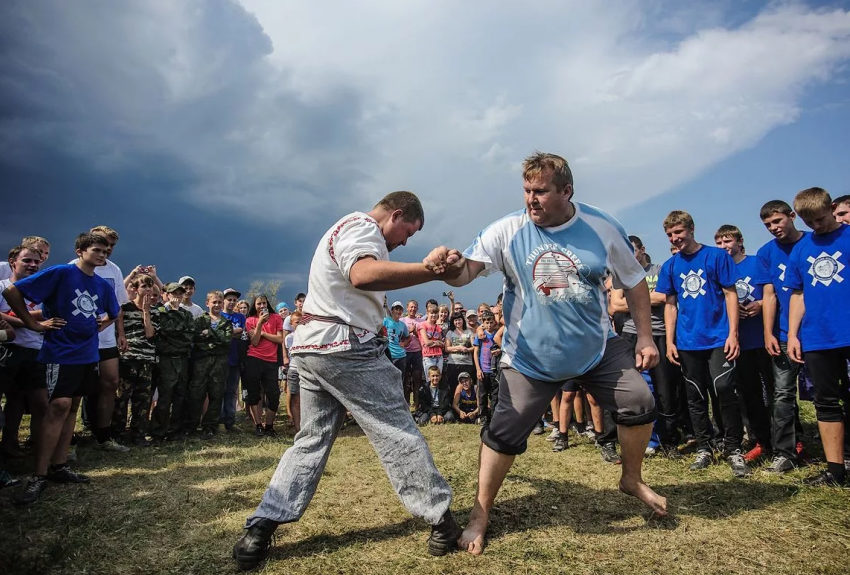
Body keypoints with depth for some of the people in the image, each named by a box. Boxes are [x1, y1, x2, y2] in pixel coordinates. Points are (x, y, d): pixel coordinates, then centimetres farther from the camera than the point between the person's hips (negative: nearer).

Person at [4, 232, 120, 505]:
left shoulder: (103, 285, 9)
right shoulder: (60, 273, -9)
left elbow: (115, 313, 29)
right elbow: (11, 291, -12)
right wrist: (33, 323, -12)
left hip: (88, 354, 7)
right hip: (60, 353, -6)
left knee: (71, 406, 10)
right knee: (59, 406, -14)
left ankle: (59, 466, 19)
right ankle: (39, 475, -5)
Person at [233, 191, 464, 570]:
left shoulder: (348, 228, 24)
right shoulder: (361, 226, -10)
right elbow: (364, 275, -31)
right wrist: (432, 270, -33)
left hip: (313, 347, 10)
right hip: (344, 349, -10)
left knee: (312, 440, 12)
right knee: (398, 434, -2)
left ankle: (260, 528, 12)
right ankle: (441, 520, 7)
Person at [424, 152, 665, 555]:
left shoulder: (603, 229, -7)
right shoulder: (506, 231, -13)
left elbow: (634, 282, 4)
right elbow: (467, 271, -21)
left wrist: (645, 337, 2)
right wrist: (450, 266, -46)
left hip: (598, 348, 3)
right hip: (531, 357, -2)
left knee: (639, 404, 5)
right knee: (504, 434, -2)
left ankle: (631, 480, 34)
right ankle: (480, 513, 18)